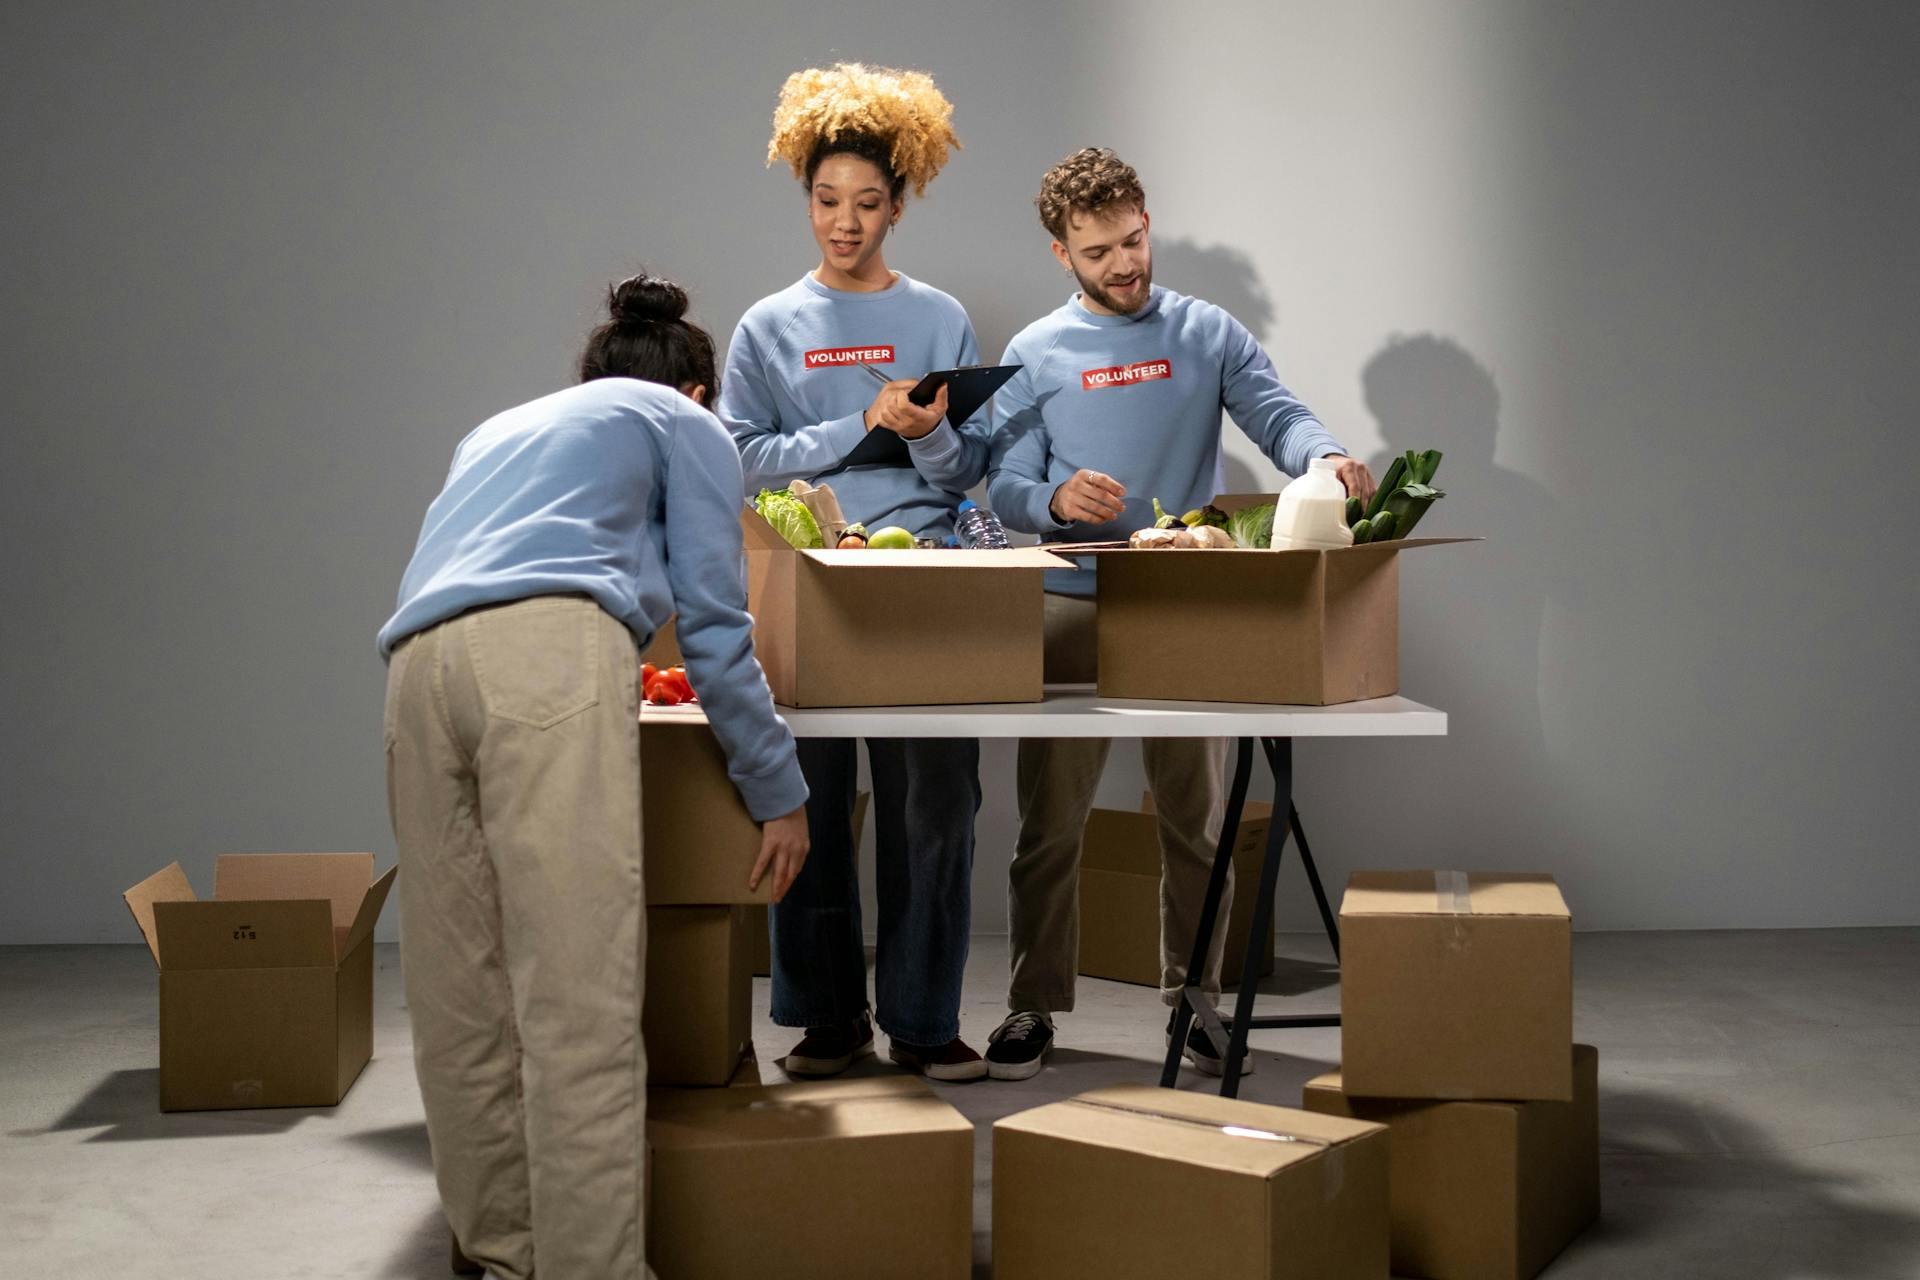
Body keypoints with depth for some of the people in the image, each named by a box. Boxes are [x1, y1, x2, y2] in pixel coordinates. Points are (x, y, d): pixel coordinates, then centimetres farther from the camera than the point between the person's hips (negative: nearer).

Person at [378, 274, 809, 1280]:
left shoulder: (500, 429, 40)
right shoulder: (686, 425, 24)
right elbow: (713, 624, 13)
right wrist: (777, 789, 19)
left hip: (417, 663, 6)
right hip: (552, 645, -6)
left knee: (459, 997, 7)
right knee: (581, 1003, -12)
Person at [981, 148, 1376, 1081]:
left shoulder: (1208, 333, 8)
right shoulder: (1035, 353, 6)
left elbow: (1276, 415, -6)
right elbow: (1005, 489, 0)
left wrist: (1326, 457, -29)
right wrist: (1058, 496, -23)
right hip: (1072, 610, -1)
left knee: (1196, 820, 7)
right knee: (1050, 822, 2)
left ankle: (1192, 1001, 19)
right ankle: (1034, 1005, 13)